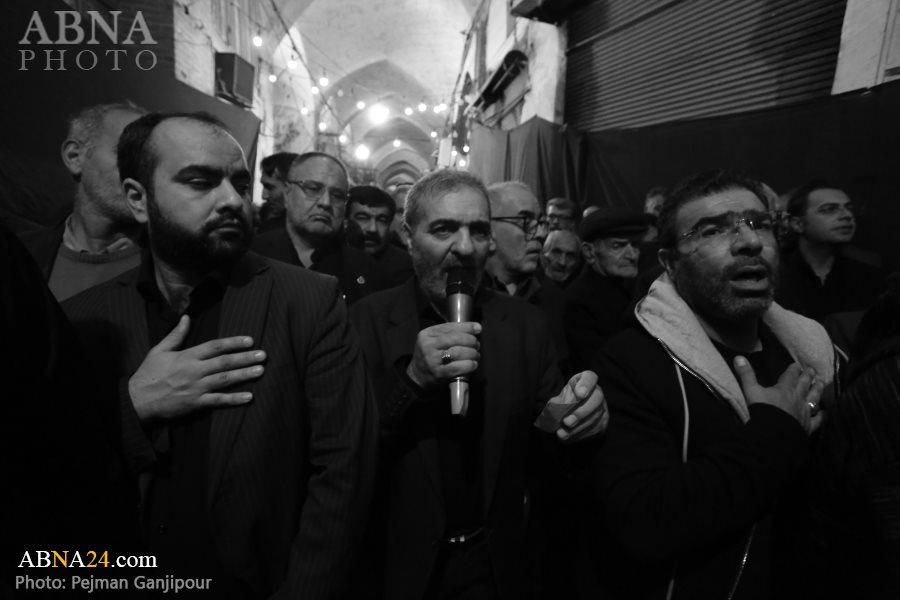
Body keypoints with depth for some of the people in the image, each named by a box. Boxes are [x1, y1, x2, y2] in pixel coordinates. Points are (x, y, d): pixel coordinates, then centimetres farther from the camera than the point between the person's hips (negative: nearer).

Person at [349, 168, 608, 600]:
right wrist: (411, 379, -28)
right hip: (397, 562, -1)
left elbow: (546, 451, -2)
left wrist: (575, 415, -23)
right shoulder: (367, 320, -11)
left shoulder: (527, 325, -5)